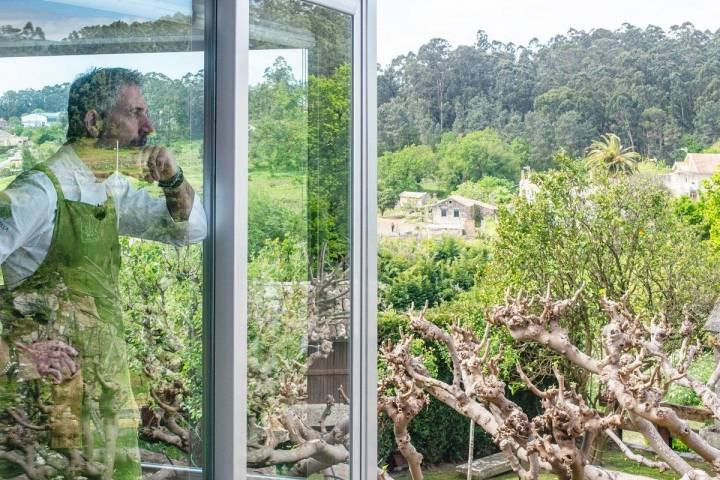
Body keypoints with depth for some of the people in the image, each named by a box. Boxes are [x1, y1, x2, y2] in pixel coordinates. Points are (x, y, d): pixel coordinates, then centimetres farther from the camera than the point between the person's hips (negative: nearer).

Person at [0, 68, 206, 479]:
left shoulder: (113, 189, 8)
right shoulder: (41, 190, -17)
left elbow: (190, 230, 14)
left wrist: (174, 181, -5)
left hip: (108, 374, 8)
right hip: (55, 379, -8)